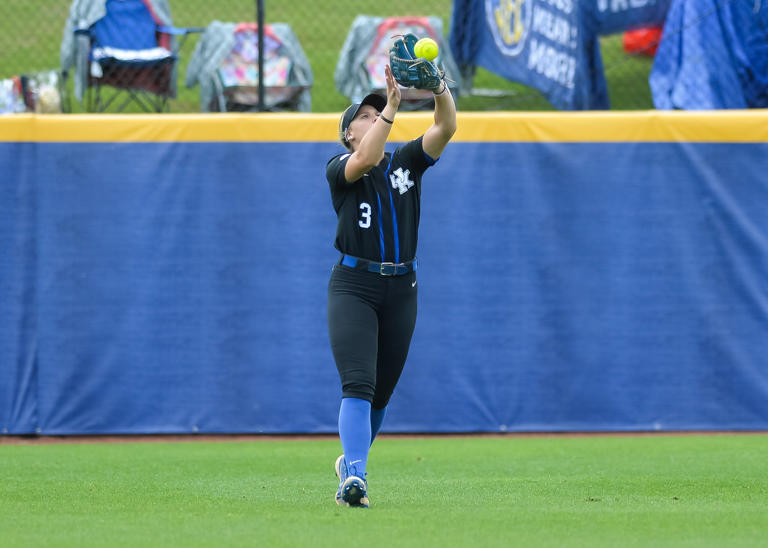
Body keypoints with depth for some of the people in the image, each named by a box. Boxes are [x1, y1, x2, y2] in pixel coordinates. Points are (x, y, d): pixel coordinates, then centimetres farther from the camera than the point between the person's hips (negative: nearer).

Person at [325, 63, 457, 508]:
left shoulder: (407, 163, 11)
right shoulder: (340, 169, 1)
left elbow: (447, 127, -5)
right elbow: (365, 160, -23)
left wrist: (440, 88, -23)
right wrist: (392, 105, -28)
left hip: (401, 289, 4)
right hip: (354, 285, -4)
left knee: (381, 393, 11)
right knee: (358, 385, -19)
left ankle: (351, 463, 31)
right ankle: (354, 476, -28)